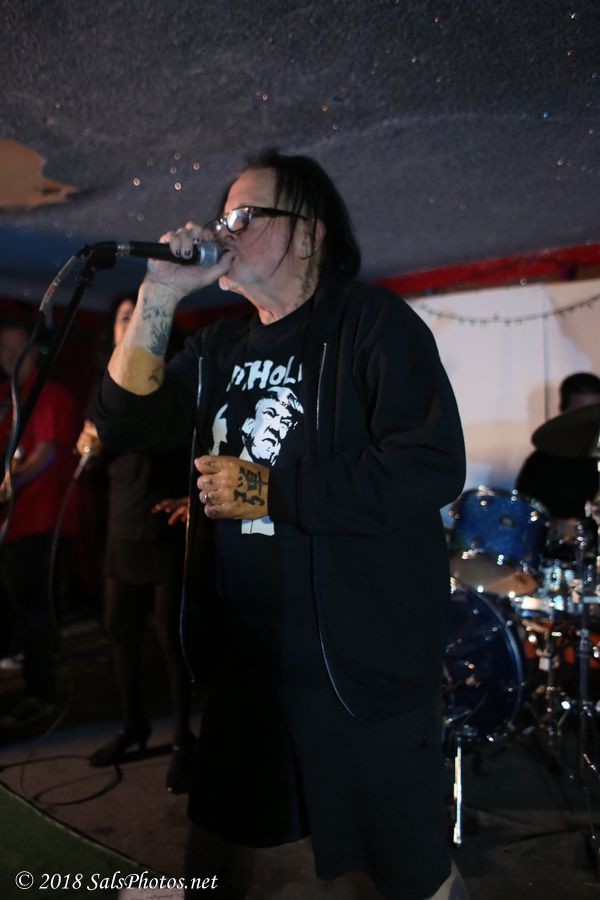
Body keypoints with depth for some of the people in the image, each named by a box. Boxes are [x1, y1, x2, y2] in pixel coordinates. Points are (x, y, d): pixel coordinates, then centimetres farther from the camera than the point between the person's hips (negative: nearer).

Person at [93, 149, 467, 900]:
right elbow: (126, 426, 1)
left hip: (361, 666, -5)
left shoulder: (372, 320, -10)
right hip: (243, 658, 6)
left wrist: (266, 491, -18)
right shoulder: (219, 346, 9)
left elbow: (430, 469, -22)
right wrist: (158, 297, -9)